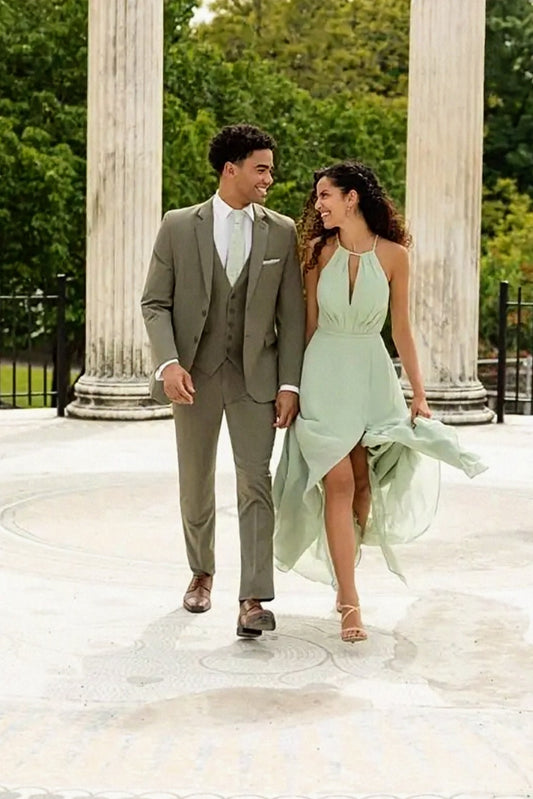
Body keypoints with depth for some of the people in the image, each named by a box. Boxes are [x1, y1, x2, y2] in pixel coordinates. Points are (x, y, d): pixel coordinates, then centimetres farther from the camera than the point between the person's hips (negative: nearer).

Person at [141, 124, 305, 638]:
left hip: (255, 374, 0)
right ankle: (202, 573, 34)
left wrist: (289, 384, -4)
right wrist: (168, 363, -15)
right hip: (194, 374, 0)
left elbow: (291, 315, 3)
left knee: (255, 483, -10)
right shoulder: (178, 226, 1)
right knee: (195, 484, 12)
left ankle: (253, 600, -11)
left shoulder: (282, 233, 4)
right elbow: (155, 303, 0)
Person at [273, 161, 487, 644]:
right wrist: (295, 383, 8)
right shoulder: (319, 250, 1)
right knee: (338, 483, -8)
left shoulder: (394, 255, -2)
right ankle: (350, 603, -7)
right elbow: (310, 322, 8)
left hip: (373, 373, 0)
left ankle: (344, 575, 24)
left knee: (362, 484, 2)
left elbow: (402, 330, 3)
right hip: (324, 373, 0)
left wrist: (418, 393, 1)